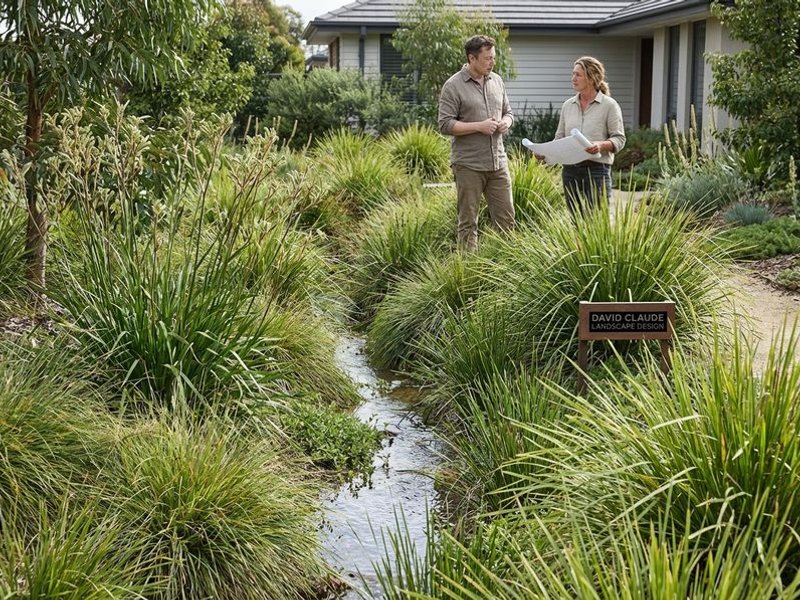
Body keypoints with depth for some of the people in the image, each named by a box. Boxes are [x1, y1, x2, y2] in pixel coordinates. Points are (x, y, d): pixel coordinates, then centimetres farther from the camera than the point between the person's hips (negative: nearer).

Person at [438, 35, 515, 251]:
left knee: (506, 218, 6)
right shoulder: (453, 86, -7)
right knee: (468, 222, 3)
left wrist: (506, 122, -2)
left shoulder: (497, 81, 11)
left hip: (498, 162, 5)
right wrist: (479, 126, -18)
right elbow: (445, 124, -11)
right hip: (468, 165, -5)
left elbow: (508, 112, 22)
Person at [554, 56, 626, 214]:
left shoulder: (609, 105, -1)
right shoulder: (568, 105, 13)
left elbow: (619, 139, -4)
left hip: (596, 169, -5)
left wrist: (602, 145, -23)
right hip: (570, 171, 5)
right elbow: (559, 137, 17)